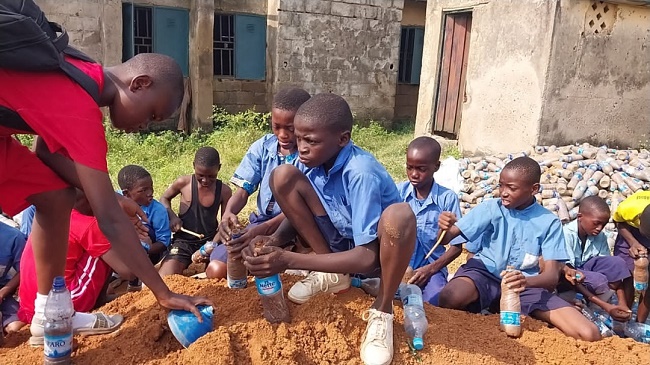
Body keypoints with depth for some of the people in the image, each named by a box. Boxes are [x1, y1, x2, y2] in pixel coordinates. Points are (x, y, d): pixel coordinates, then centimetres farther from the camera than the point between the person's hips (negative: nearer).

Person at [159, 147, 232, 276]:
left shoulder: (224, 191, -6)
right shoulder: (183, 183, -8)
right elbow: (164, 198, 12)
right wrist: (172, 216, -7)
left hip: (209, 241, 1)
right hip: (184, 240, -1)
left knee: (220, 273, -22)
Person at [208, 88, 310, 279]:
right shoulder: (262, 147, 0)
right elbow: (243, 190, -3)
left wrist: (265, 229, -35)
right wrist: (228, 213, -27)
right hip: (261, 224, 4)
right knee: (216, 271, -14)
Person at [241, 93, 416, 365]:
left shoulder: (361, 174, -31)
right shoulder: (314, 159, -13)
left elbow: (367, 256, -33)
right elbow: (298, 214, -1)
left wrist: (289, 261, -38)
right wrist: (273, 241, -25)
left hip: (376, 253, -5)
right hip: (340, 243, 6)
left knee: (400, 215, -41)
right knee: (282, 176, -13)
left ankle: (381, 311, -15)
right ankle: (333, 276, -1)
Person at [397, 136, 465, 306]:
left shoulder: (448, 198, -7)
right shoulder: (398, 191, -3)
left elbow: (456, 246, -2)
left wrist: (431, 269, -15)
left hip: (431, 267, 0)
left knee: (434, 304, -26)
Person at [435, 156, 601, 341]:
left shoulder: (549, 221, -3)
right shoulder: (490, 207, -5)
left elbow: (552, 275, -10)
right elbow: (447, 239, -9)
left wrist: (526, 281, -34)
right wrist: (445, 228, -35)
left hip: (526, 282, 2)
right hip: (485, 273, -2)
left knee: (590, 334, -15)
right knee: (450, 298, -39)